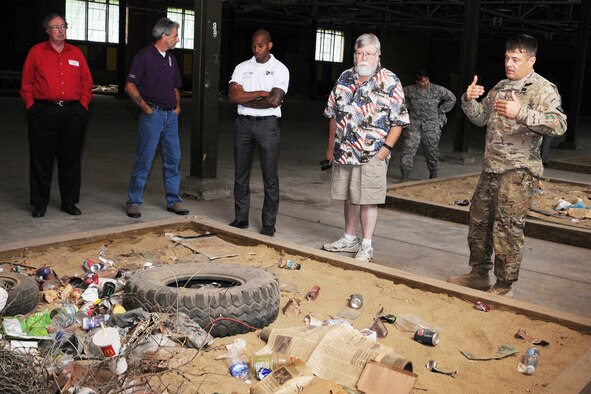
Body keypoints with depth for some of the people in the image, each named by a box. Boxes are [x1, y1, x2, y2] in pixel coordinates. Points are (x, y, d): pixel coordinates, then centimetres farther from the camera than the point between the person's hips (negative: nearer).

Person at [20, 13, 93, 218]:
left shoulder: (76, 53, 12)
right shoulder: (36, 52, 6)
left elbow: (87, 82, 13)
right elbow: (26, 83, 6)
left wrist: (83, 105, 3)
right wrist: (31, 106, -2)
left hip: (73, 114, 2)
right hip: (43, 114, -2)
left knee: (71, 160, 6)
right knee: (41, 160, 3)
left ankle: (69, 202, 17)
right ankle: (40, 204, 13)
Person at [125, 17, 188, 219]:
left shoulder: (171, 59, 16)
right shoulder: (144, 56, -6)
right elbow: (130, 87, -11)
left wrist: (177, 106, 10)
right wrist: (146, 108, -10)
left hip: (171, 115, 7)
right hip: (152, 115, -7)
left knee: (173, 159, 8)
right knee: (144, 160, -3)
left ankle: (173, 200, 17)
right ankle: (134, 202, 6)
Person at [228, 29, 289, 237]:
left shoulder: (280, 69, -1)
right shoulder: (242, 68, 9)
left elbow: (274, 101, -14)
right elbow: (232, 96, -6)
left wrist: (244, 97, -8)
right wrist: (261, 93, -12)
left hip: (267, 124, -3)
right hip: (243, 124, 4)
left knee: (270, 176, 0)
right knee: (241, 174, 9)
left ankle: (268, 224, 8)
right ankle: (240, 218, 20)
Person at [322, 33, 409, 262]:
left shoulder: (390, 82, -6)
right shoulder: (345, 78, 9)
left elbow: (398, 120, -7)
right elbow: (333, 114, 15)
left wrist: (386, 148, -14)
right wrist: (331, 146, 13)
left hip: (372, 155, -5)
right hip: (343, 152, 5)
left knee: (367, 200, 0)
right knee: (349, 198, 15)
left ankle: (366, 245, 11)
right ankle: (349, 239, 29)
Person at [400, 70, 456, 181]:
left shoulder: (437, 90, -2)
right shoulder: (410, 90, -1)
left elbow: (451, 99, 8)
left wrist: (440, 111, 4)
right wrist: (407, 107, 8)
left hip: (432, 127, 0)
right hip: (413, 126, 0)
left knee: (432, 151, 10)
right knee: (408, 150, -6)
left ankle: (433, 175, 29)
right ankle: (404, 177, -2)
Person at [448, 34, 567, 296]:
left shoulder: (543, 89, -9)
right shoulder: (501, 87, 14)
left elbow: (559, 125, -22)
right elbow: (480, 118, 19)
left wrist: (521, 113, -35)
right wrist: (469, 100, -1)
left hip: (518, 172, -8)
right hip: (491, 168, 8)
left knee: (507, 230, -4)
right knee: (479, 221, 14)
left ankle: (504, 287, 8)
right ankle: (479, 274, 29)